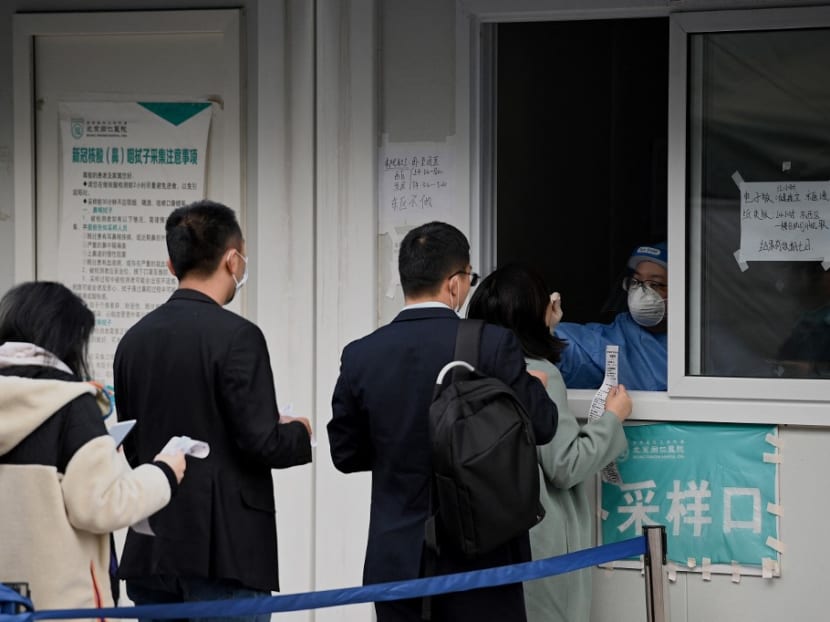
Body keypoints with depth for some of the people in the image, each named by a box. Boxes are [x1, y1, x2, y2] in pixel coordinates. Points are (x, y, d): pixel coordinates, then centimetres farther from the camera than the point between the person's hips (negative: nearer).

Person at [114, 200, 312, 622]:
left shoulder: (134, 338, 8)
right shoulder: (236, 336, -13)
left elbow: (132, 446, 12)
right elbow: (262, 442, -16)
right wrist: (299, 433, 4)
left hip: (151, 554, 7)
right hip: (223, 553, -7)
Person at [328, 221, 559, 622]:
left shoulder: (361, 355, -2)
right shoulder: (492, 344, -12)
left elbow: (345, 453, 6)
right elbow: (541, 427, -3)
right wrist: (535, 385, 18)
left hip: (396, 560, 3)